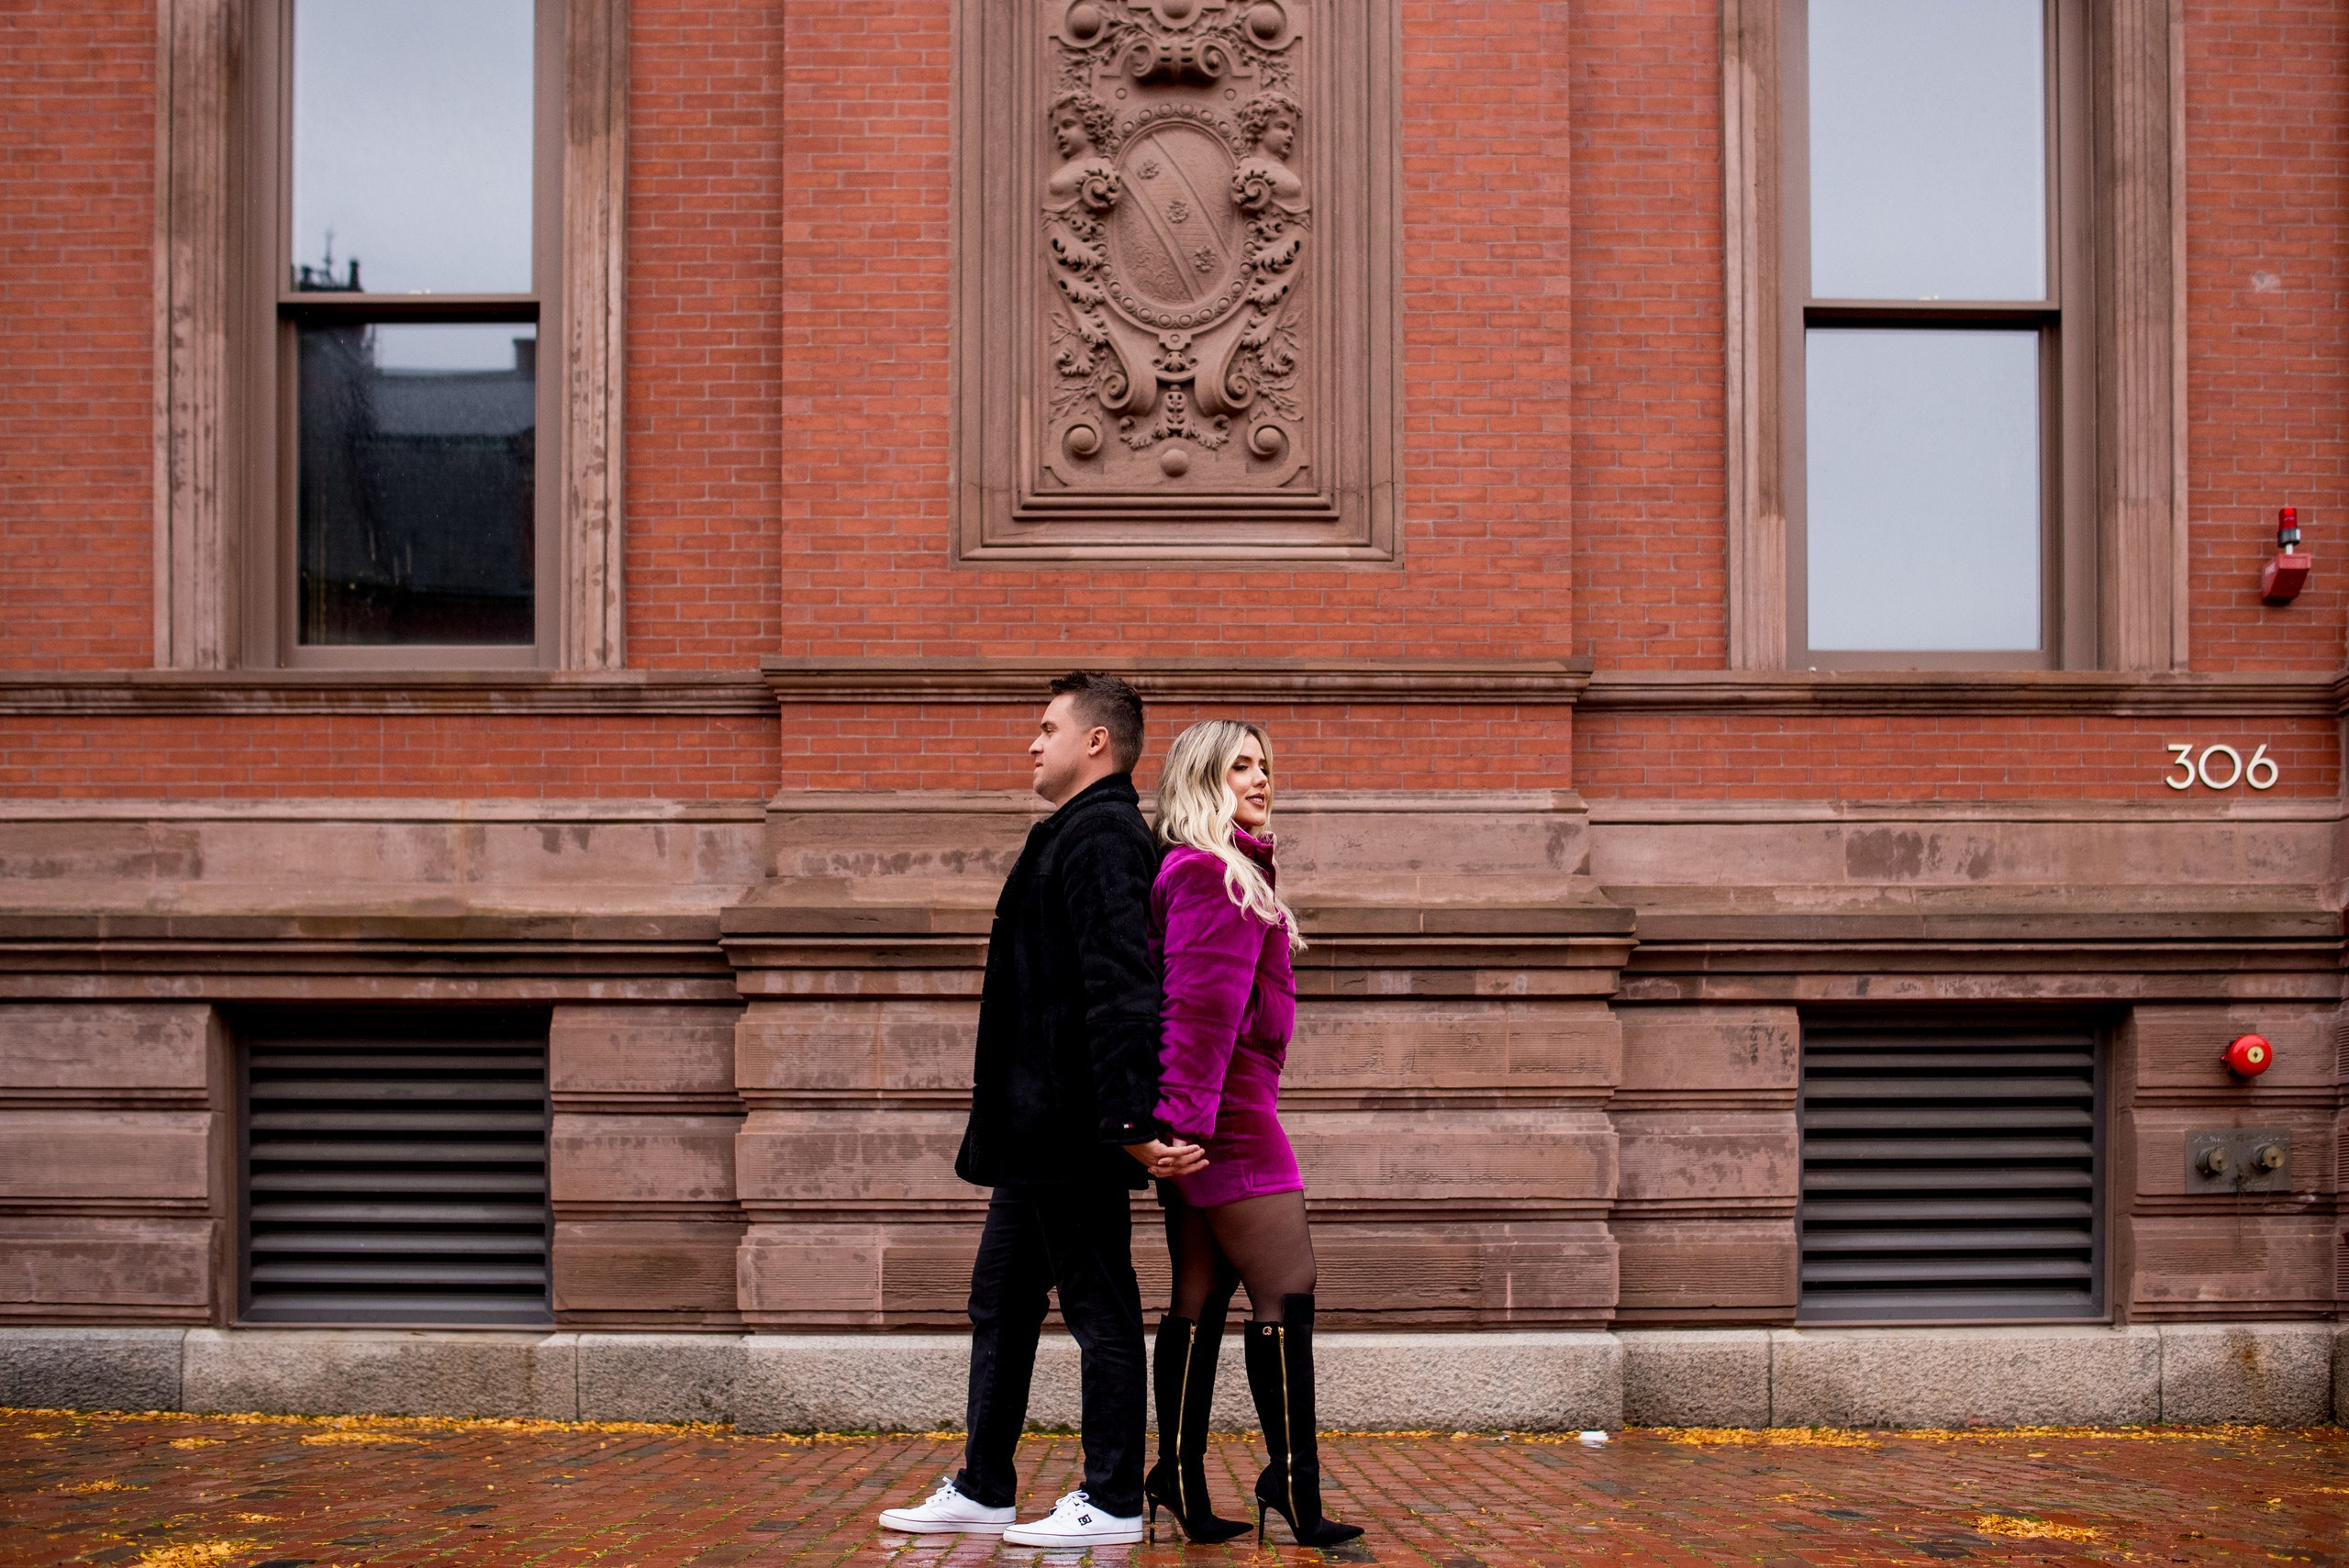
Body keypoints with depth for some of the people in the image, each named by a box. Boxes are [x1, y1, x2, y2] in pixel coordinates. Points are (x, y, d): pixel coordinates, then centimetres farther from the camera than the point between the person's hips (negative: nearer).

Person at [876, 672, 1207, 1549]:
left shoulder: (1100, 837, -15)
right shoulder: (1081, 834, 16)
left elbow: (1120, 988, -24)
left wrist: (1133, 1121, -28)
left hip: (1074, 1131, -11)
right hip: (1042, 1134, 11)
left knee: (1100, 1311, -1)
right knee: (1000, 1305, 16)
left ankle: (1112, 1504, 9)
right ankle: (982, 1491, 25)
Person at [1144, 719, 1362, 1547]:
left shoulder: (1224, 871, 20)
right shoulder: (1211, 874, -12)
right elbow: (1199, 1006, -20)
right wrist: (1183, 1114, -25)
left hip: (1200, 1116, 10)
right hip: (1225, 1108, -10)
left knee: (1201, 1298, 9)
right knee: (1287, 1291, -7)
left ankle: (1180, 1483, 12)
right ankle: (1294, 1486, -3)